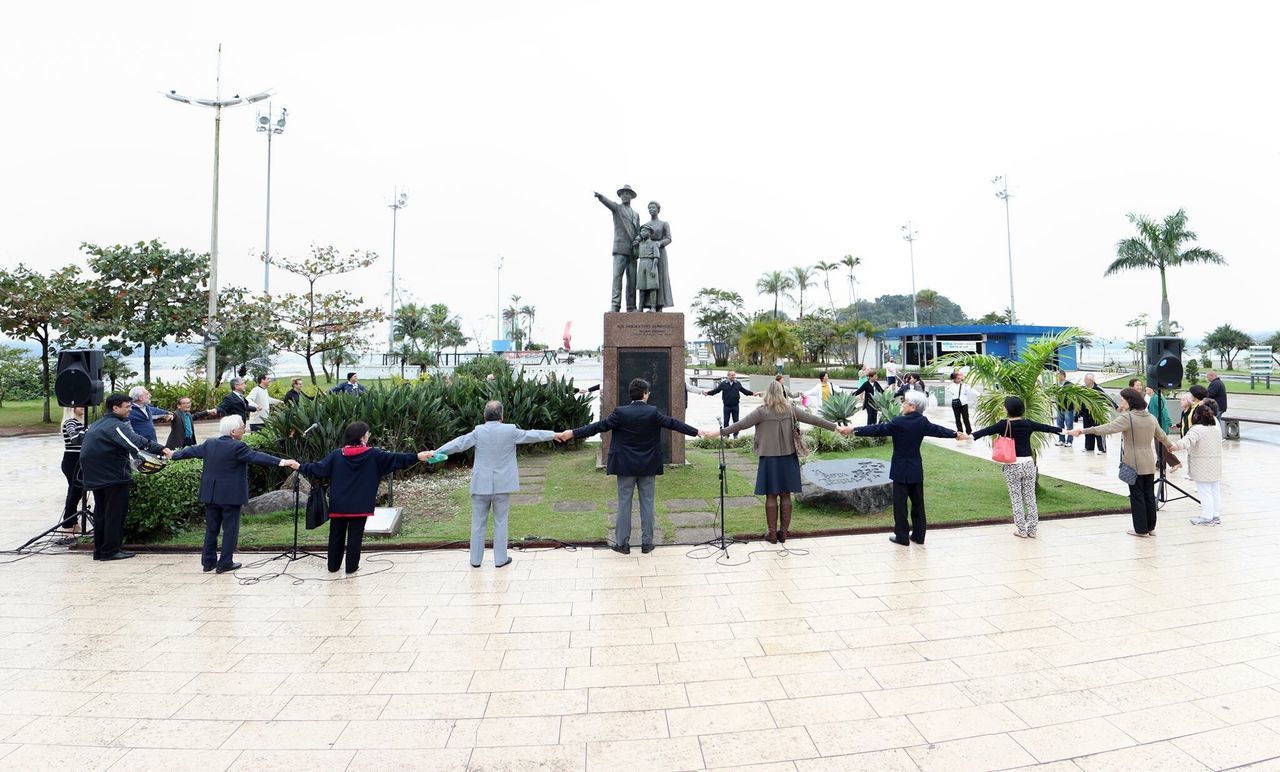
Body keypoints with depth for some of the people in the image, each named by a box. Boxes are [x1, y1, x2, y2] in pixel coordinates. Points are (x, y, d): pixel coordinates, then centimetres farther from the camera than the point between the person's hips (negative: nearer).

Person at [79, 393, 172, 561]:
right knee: (115, 513, -2)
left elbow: (82, 440, 27)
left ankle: (99, 550, 20)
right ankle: (111, 551, 0)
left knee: (100, 513, 15)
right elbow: (136, 441, -33)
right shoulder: (116, 426, -16)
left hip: (94, 476, 9)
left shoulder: (96, 424, 15)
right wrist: (161, 449, -44)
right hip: (114, 476, -9)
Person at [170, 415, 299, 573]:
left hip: (210, 495, 7)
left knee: (211, 529, 16)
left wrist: (173, 455, 37)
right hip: (230, 495, -7)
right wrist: (283, 462, -33)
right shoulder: (238, 447, -17)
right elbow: (256, 457, -26)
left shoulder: (209, 443, 4)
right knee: (230, 530, 4)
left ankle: (208, 562, 23)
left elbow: (192, 450, 17)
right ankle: (225, 563, 7)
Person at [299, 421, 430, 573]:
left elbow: (318, 468, 0)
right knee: (355, 536, 7)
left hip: (339, 505, 3)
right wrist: (417, 457, -13)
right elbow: (395, 459, -12)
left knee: (336, 535, 15)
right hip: (360, 505, -2)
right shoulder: (373, 455, -8)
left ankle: (333, 566, 26)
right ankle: (351, 567, 13)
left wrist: (300, 467, 15)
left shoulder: (337, 455, -3)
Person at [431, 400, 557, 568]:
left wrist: (436, 452, 2)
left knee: (478, 523, 12)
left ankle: (476, 559, 20)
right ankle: (500, 559, 16)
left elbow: (459, 444, -7)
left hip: (481, 485, 1)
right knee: (500, 522, 10)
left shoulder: (478, 432, -6)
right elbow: (532, 435, 3)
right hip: (502, 485, -1)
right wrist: (553, 435, 17)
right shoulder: (510, 431, -6)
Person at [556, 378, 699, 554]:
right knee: (647, 503, 10)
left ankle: (623, 543, 12)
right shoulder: (653, 412, -8)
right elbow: (673, 423, -4)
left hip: (625, 466, -1)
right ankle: (647, 543, 15)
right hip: (648, 466, 1)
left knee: (624, 503, 8)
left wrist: (572, 433, -11)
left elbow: (600, 426, -13)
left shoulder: (621, 412, -10)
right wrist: (696, 432, 6)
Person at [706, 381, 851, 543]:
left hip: (769, 459, -2)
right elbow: (814, 419, 2)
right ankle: (783, 532, 17)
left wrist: (718, 432, -8)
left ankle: (772, 533, 12)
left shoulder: (762, 411, -9)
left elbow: (740, 425, -12)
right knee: (785, 495, 10)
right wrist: (837, 428, 9)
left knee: (771, 496, 6)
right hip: (788, 458, 3)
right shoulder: (790, 410, -1)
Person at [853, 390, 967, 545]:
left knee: (900, 503, 2)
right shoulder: (923, 422, 0)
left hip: (901, 470, -6)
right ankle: (919, 535, 21)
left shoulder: (899, 423, -16)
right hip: (917, 470, 6)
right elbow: (938, 430, 15)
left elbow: (878, 429, -17)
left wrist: (854, 430, -13)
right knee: (918, 502, 13)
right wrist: (955, 434, 34)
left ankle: (902, 537, 6)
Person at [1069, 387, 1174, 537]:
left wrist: (1083, 431, -36)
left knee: (1137, 496, 2)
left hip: (1134, 464, -6)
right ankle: (1150, 526, 21)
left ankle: (1141, 529, 8)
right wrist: (1170, 446, 45)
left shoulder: (1127, 417, -15)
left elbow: (1107, 428, -29)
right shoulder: (1151, 418, 9)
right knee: (1149, 495, 13)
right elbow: (1162, 436, 24)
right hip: (1149, 464, 7)